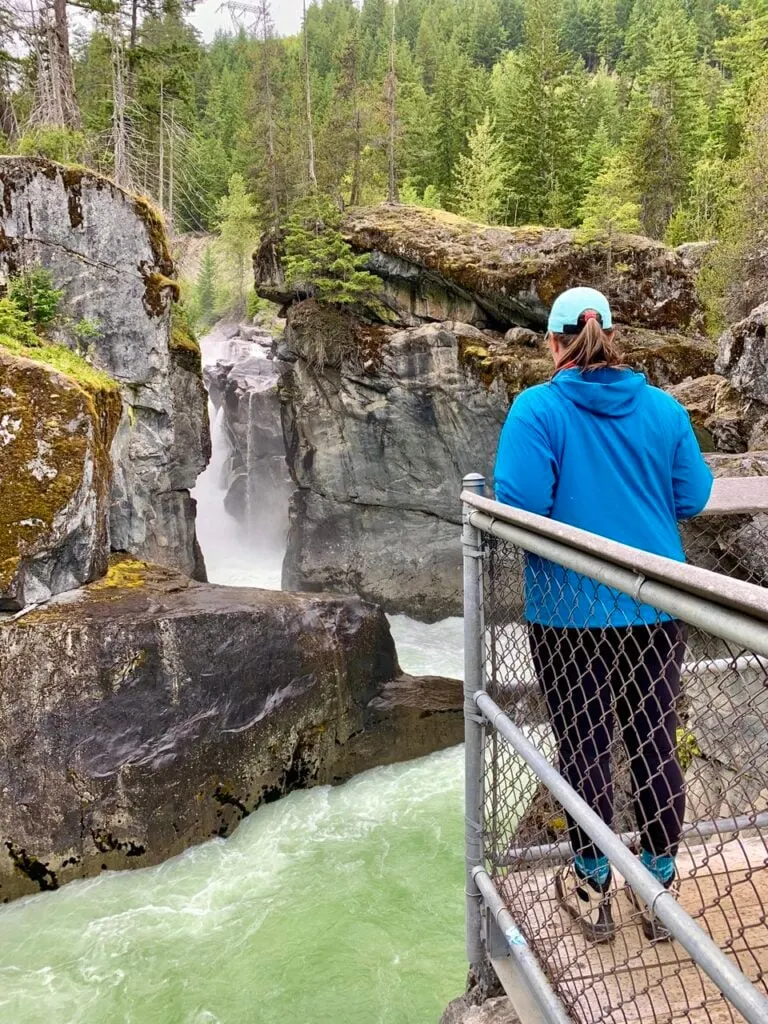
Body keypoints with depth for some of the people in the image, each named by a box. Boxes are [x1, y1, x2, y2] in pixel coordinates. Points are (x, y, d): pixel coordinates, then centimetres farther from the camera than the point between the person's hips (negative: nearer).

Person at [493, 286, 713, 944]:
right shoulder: (663, 408, 0)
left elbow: (518, 506, -19)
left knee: (584, 751, 10)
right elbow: (693, 498, 4)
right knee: (655, 749, 13)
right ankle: (660, 890, 27)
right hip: (656, 610, 3)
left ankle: (593, 890, 25)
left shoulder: (537, 410, -11)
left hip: (570, 613, -3)